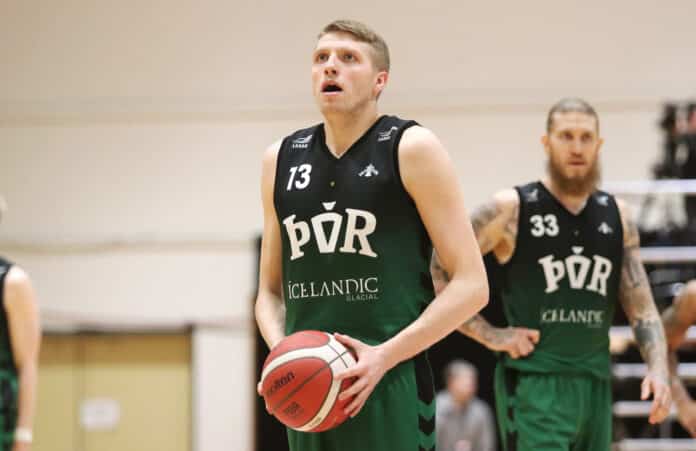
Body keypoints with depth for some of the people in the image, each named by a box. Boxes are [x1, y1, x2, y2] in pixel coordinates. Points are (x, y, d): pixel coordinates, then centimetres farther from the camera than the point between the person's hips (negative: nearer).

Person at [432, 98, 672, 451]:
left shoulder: (616, 216, 11)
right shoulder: (512, 209, -4)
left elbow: (641, 307, 12)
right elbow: (435, 270, -4)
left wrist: (658, 369, -3)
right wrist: (488, 335, -8)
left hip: (596, 385, 6)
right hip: (535, 385, -6)